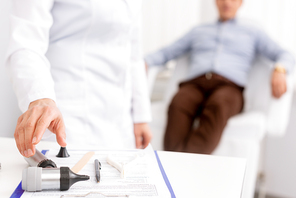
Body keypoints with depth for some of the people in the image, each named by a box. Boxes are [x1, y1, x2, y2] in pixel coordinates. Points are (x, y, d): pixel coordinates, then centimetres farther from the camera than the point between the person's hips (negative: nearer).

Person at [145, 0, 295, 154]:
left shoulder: (253, 33, 27)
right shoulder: (198, 31, 33)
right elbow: (166, 53, 29)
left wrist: (279, 71, -9)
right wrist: (144, 63, 7)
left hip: (229, 87, -1)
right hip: (194, 85, 2)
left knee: (217, 108, -39)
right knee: (178, 106, -36)